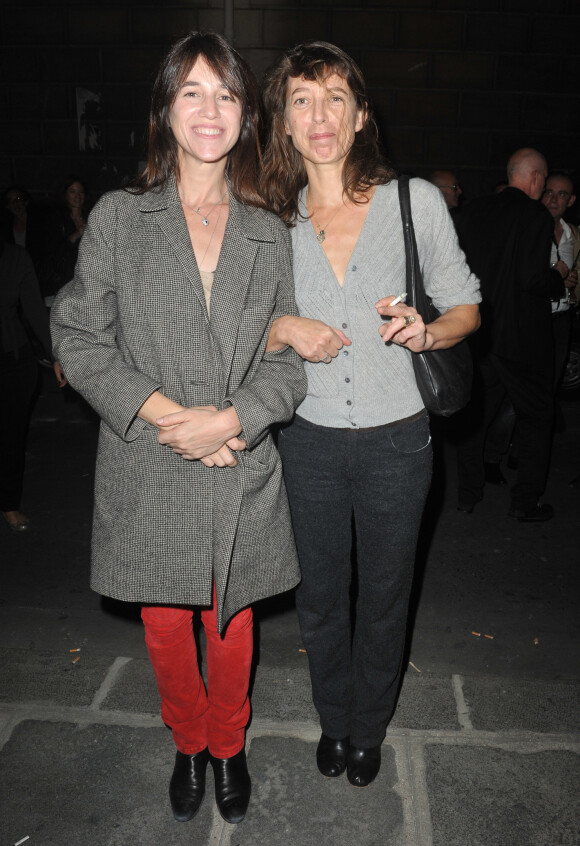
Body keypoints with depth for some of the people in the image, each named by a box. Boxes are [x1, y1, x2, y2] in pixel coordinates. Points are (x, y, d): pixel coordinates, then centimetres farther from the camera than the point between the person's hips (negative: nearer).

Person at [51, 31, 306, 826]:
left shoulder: (269, 233, 6)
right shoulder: (117, 217, 2)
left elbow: (289, 359, 2)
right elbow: (79, 337, -3)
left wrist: (230, 419, -15)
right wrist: (164, 412, -15)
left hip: (242, 475, 1)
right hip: (149, 473, 0)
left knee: (231, 632, 14)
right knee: (165, 631, 15)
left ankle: (228, 746, 43)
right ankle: (189, 743, 44)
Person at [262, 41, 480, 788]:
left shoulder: (415, 201, -5)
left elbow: (465, 306, 3)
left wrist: (427, 332, -19)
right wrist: (285, 330, -15)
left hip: (395, 439, -1)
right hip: (308, 439, 2)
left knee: (384, 595, 16)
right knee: (319, 595, 17)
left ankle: (369, 728, 43)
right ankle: (333, 719, 45)